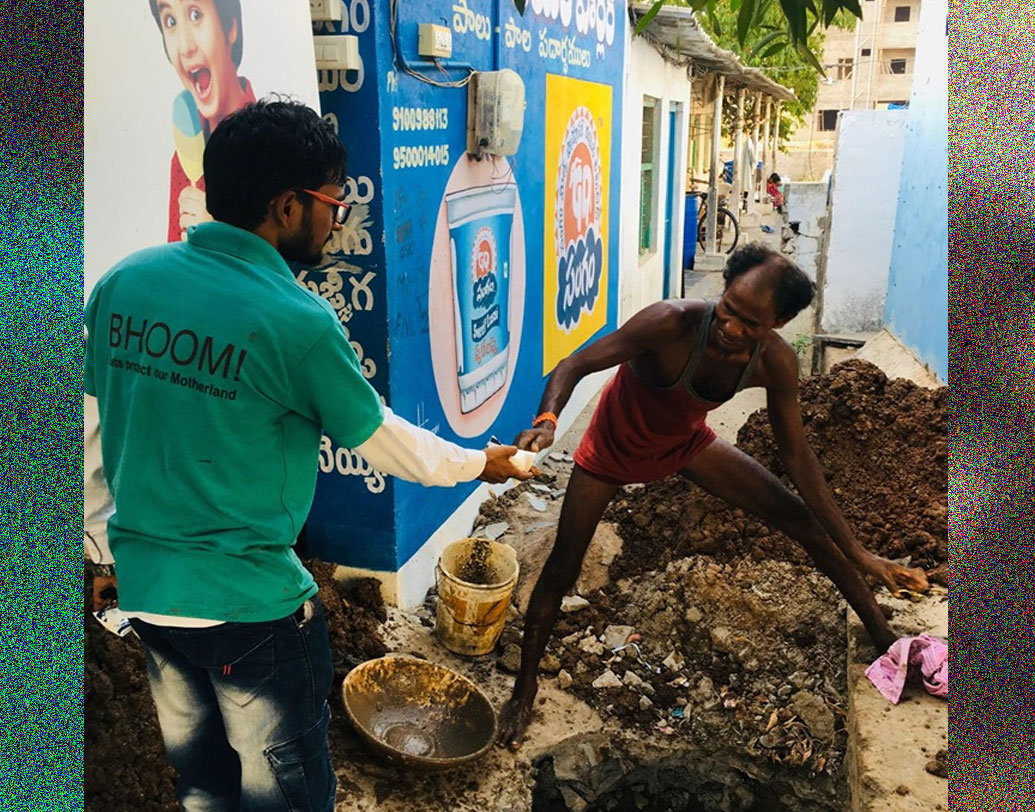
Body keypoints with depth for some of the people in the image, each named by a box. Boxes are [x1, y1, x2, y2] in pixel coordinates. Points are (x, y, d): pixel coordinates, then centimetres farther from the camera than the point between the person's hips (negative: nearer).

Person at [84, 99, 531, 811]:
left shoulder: (124, 280, -4)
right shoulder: (296, 320, -21)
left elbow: (106, 402, 6)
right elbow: (384, 441, -8)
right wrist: (481, 463, 10)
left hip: (142, 585, 7)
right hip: (248, 604, -6)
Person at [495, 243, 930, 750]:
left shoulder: (776, 363, -24)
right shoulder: (672, 323, -38)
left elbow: (797, 458, -13)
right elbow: (576, 365, -35)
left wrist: (858, 554, -11)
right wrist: (547, 420, -57)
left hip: (686, 442, 3)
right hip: (615, 445, -3)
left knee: (804, 522, 1)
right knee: (561, 570, -4)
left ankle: (884, 638, 23)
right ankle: (524, 689, 19)